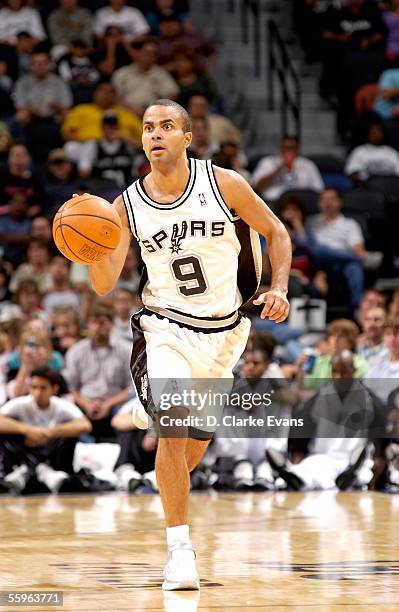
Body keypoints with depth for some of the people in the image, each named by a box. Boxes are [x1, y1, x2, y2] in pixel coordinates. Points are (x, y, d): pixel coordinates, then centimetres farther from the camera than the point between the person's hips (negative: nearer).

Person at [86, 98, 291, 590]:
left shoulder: (224, 184, -9)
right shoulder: (127, 206, -6)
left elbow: (276, 233, 4)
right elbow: (105, 285, -10)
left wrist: (279, 288, -11)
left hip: (222, 333, 1)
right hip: (164, 329, -1)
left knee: (196, 442, 12)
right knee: (172, 426, -24)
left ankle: (173, 493, 47)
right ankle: (179, 548, -17)